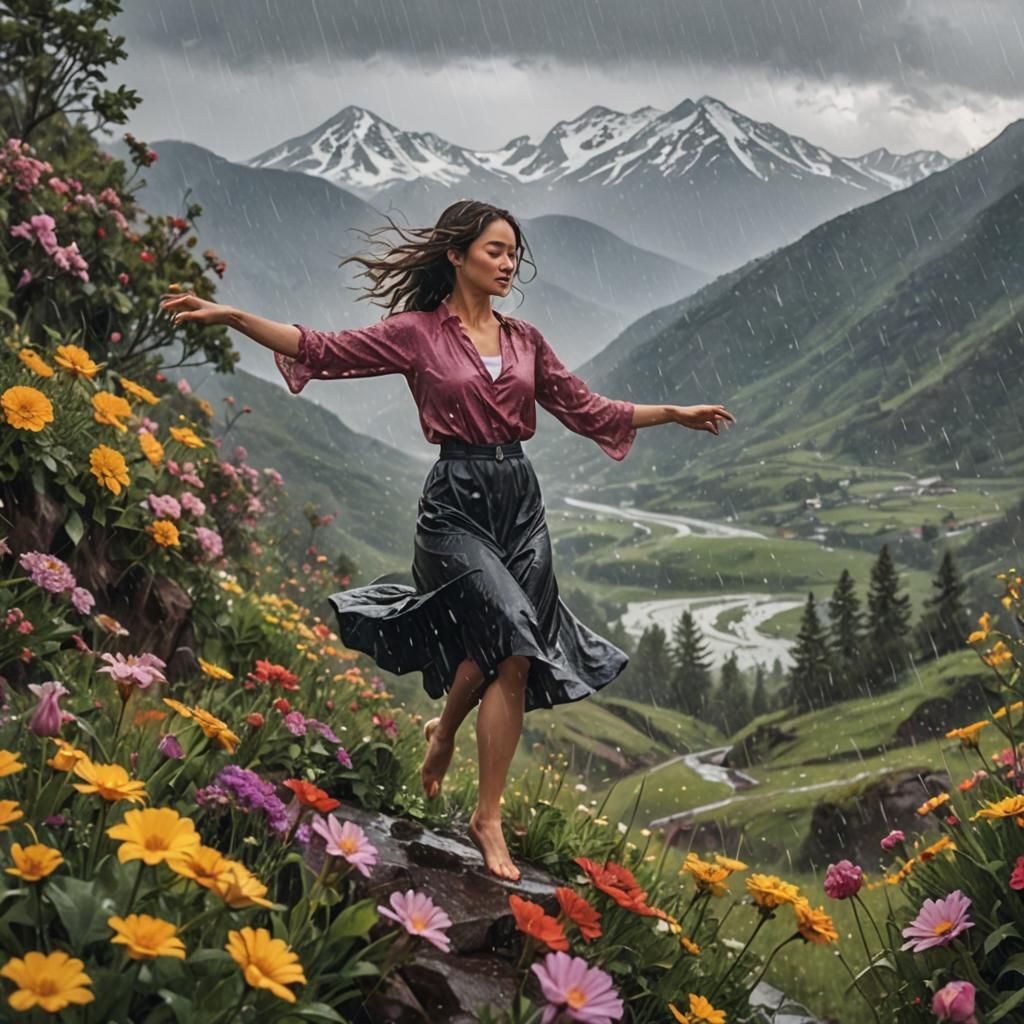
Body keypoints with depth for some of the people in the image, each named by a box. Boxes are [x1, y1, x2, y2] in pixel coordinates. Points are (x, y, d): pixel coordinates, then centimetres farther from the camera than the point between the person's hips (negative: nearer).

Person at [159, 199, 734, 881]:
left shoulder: (525, 340, 14)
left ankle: (488, 816, 9)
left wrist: (674, 413, 17)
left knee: (515, 664, -2)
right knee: (509, 632, -24)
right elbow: (326, 350, -5)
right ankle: (446, 730, 6)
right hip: (456, 503, -4)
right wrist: (230, 316, -14)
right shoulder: (418, 333, 1)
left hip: (521, 500, 5)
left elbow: (588, 411, 19)